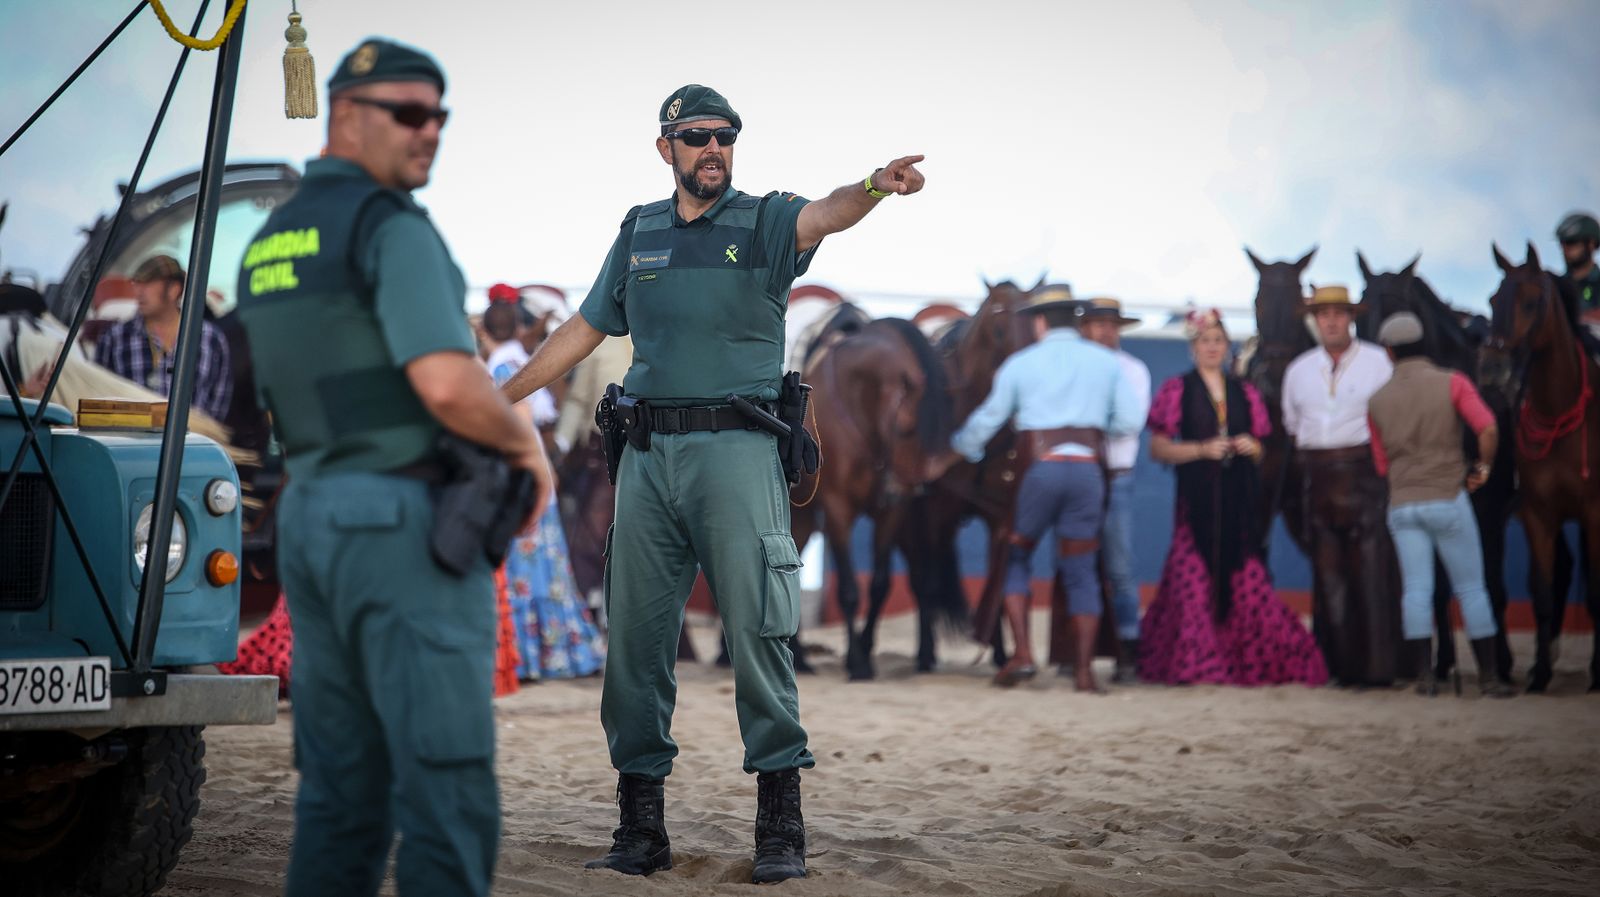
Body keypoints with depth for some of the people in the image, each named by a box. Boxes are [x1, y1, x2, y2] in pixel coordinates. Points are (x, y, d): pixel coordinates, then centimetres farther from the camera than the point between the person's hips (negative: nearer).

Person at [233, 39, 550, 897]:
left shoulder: (268, 246, 16)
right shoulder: (391, 227, -12)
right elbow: (449, 385, -25)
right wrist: (525, 439, -5)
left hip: (312, 520, 9)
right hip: (407, 528, -9)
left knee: (341, 794, 11)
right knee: (447, 795, -7)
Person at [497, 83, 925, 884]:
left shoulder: (762, 221, 3)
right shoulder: (639, 232, 16)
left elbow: (821, 216, -19)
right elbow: (586, 328, 24)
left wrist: (873, 186, -42)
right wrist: (499, 397, 25)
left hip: (736, 449, -4)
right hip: (647, 454, 4)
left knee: (756, 632, -7)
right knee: (635, 636, 4)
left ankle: (781, 825, -3)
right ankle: (639, 827, 12)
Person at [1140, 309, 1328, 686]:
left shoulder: (1245, 393, 17)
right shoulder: (1177, 391, 6)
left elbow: (1259, 449, 22)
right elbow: (1157, 448, 0)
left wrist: (1253, 448, -1)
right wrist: (1201, 449, -12)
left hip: (1238, 498, 3)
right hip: (1196, 497, -3)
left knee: (1247, 577, -5)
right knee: (1194, 576, -11)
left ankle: (1260, 661, 1)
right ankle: (1194, 663, -5)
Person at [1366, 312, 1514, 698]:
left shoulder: (1378, 400, 5)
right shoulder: (1451, 382, -4)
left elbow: (1381, 464, 10)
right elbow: (1487, 428, -17)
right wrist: (1483, 467, -1)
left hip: (1402, 504, 2)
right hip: (1448, 499, -2)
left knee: (1417, 589, 3)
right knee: (1471, 589, 5)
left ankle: (1424, 676, -1)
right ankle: (1489, 677, 8)